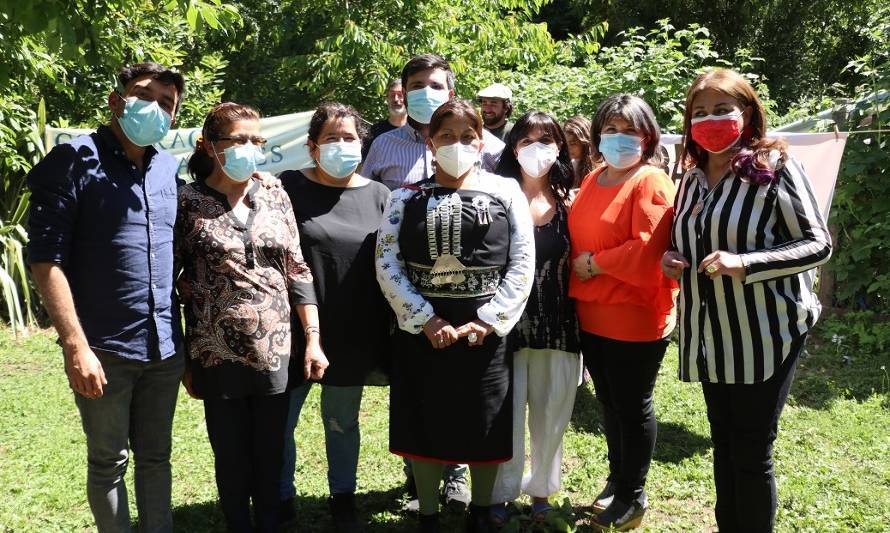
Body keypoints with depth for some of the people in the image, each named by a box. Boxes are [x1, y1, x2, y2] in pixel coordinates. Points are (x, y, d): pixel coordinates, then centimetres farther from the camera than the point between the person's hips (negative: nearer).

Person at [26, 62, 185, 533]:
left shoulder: (169, 168, 9)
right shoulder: (76, 159, -8)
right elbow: (46, 259, -13)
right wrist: (76, 345, -19)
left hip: (165, 348, 5)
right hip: (104, 351, -5)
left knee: (155, 456, 16)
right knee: (108, 462, 9)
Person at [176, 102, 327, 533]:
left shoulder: (275, 199, 6)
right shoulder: (186, 202, -5)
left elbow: (298, 273, 7)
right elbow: (169, 281, -3)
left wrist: (313, 340, 1)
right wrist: (183, 361, -3)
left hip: (275, 353, 3)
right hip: (218, 357, -2)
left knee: (271, 458, 14)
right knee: (232, 461, 11)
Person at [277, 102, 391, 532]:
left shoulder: (378, 195, 4)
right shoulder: (288, 188, -3)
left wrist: (388, 333, 4)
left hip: (354, 334, 2)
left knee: (343, 421, 17)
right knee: (279, 422, 8)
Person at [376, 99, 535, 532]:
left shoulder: (506, 192, 3)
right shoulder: (406, 198, 4)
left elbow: (522, 264, -1)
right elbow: (387, 265, -2)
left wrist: (488, 320, -11)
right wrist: (425, 319, -12)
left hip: (485, 331, 0)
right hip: (422, 331, 1)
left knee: (486, 428, 9)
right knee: (425, 427, 9)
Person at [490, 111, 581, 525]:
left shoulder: (568, 201, 6)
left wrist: (578, 317, 3)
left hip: (558, 324, 3)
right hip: (508, 321, -2)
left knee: (551, 414, 12)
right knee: (507, 413, 2)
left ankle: (540, 488, 31)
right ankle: (501, 493, 20)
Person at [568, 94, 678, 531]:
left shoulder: (651, 183, -13)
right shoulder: (593, 179, 11)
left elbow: (647, 251, -23)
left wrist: (595, 263, -14)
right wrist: (577, 266, 4)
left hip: (636, 319, -7)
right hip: (591, 315, 7)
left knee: (633, 406, 7)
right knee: (608, 402, 18)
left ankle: (633, 495, 23)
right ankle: (617, 480, 36)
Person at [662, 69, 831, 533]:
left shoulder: (775, 167, -9)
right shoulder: (693, 177, 10)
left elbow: (818, 244, -12)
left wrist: (744, 262, -25)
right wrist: (672, 259, -1)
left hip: (763, 332, -6)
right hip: (710, 332, 6)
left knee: (752, 451, 2)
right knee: (724, 443, 16)